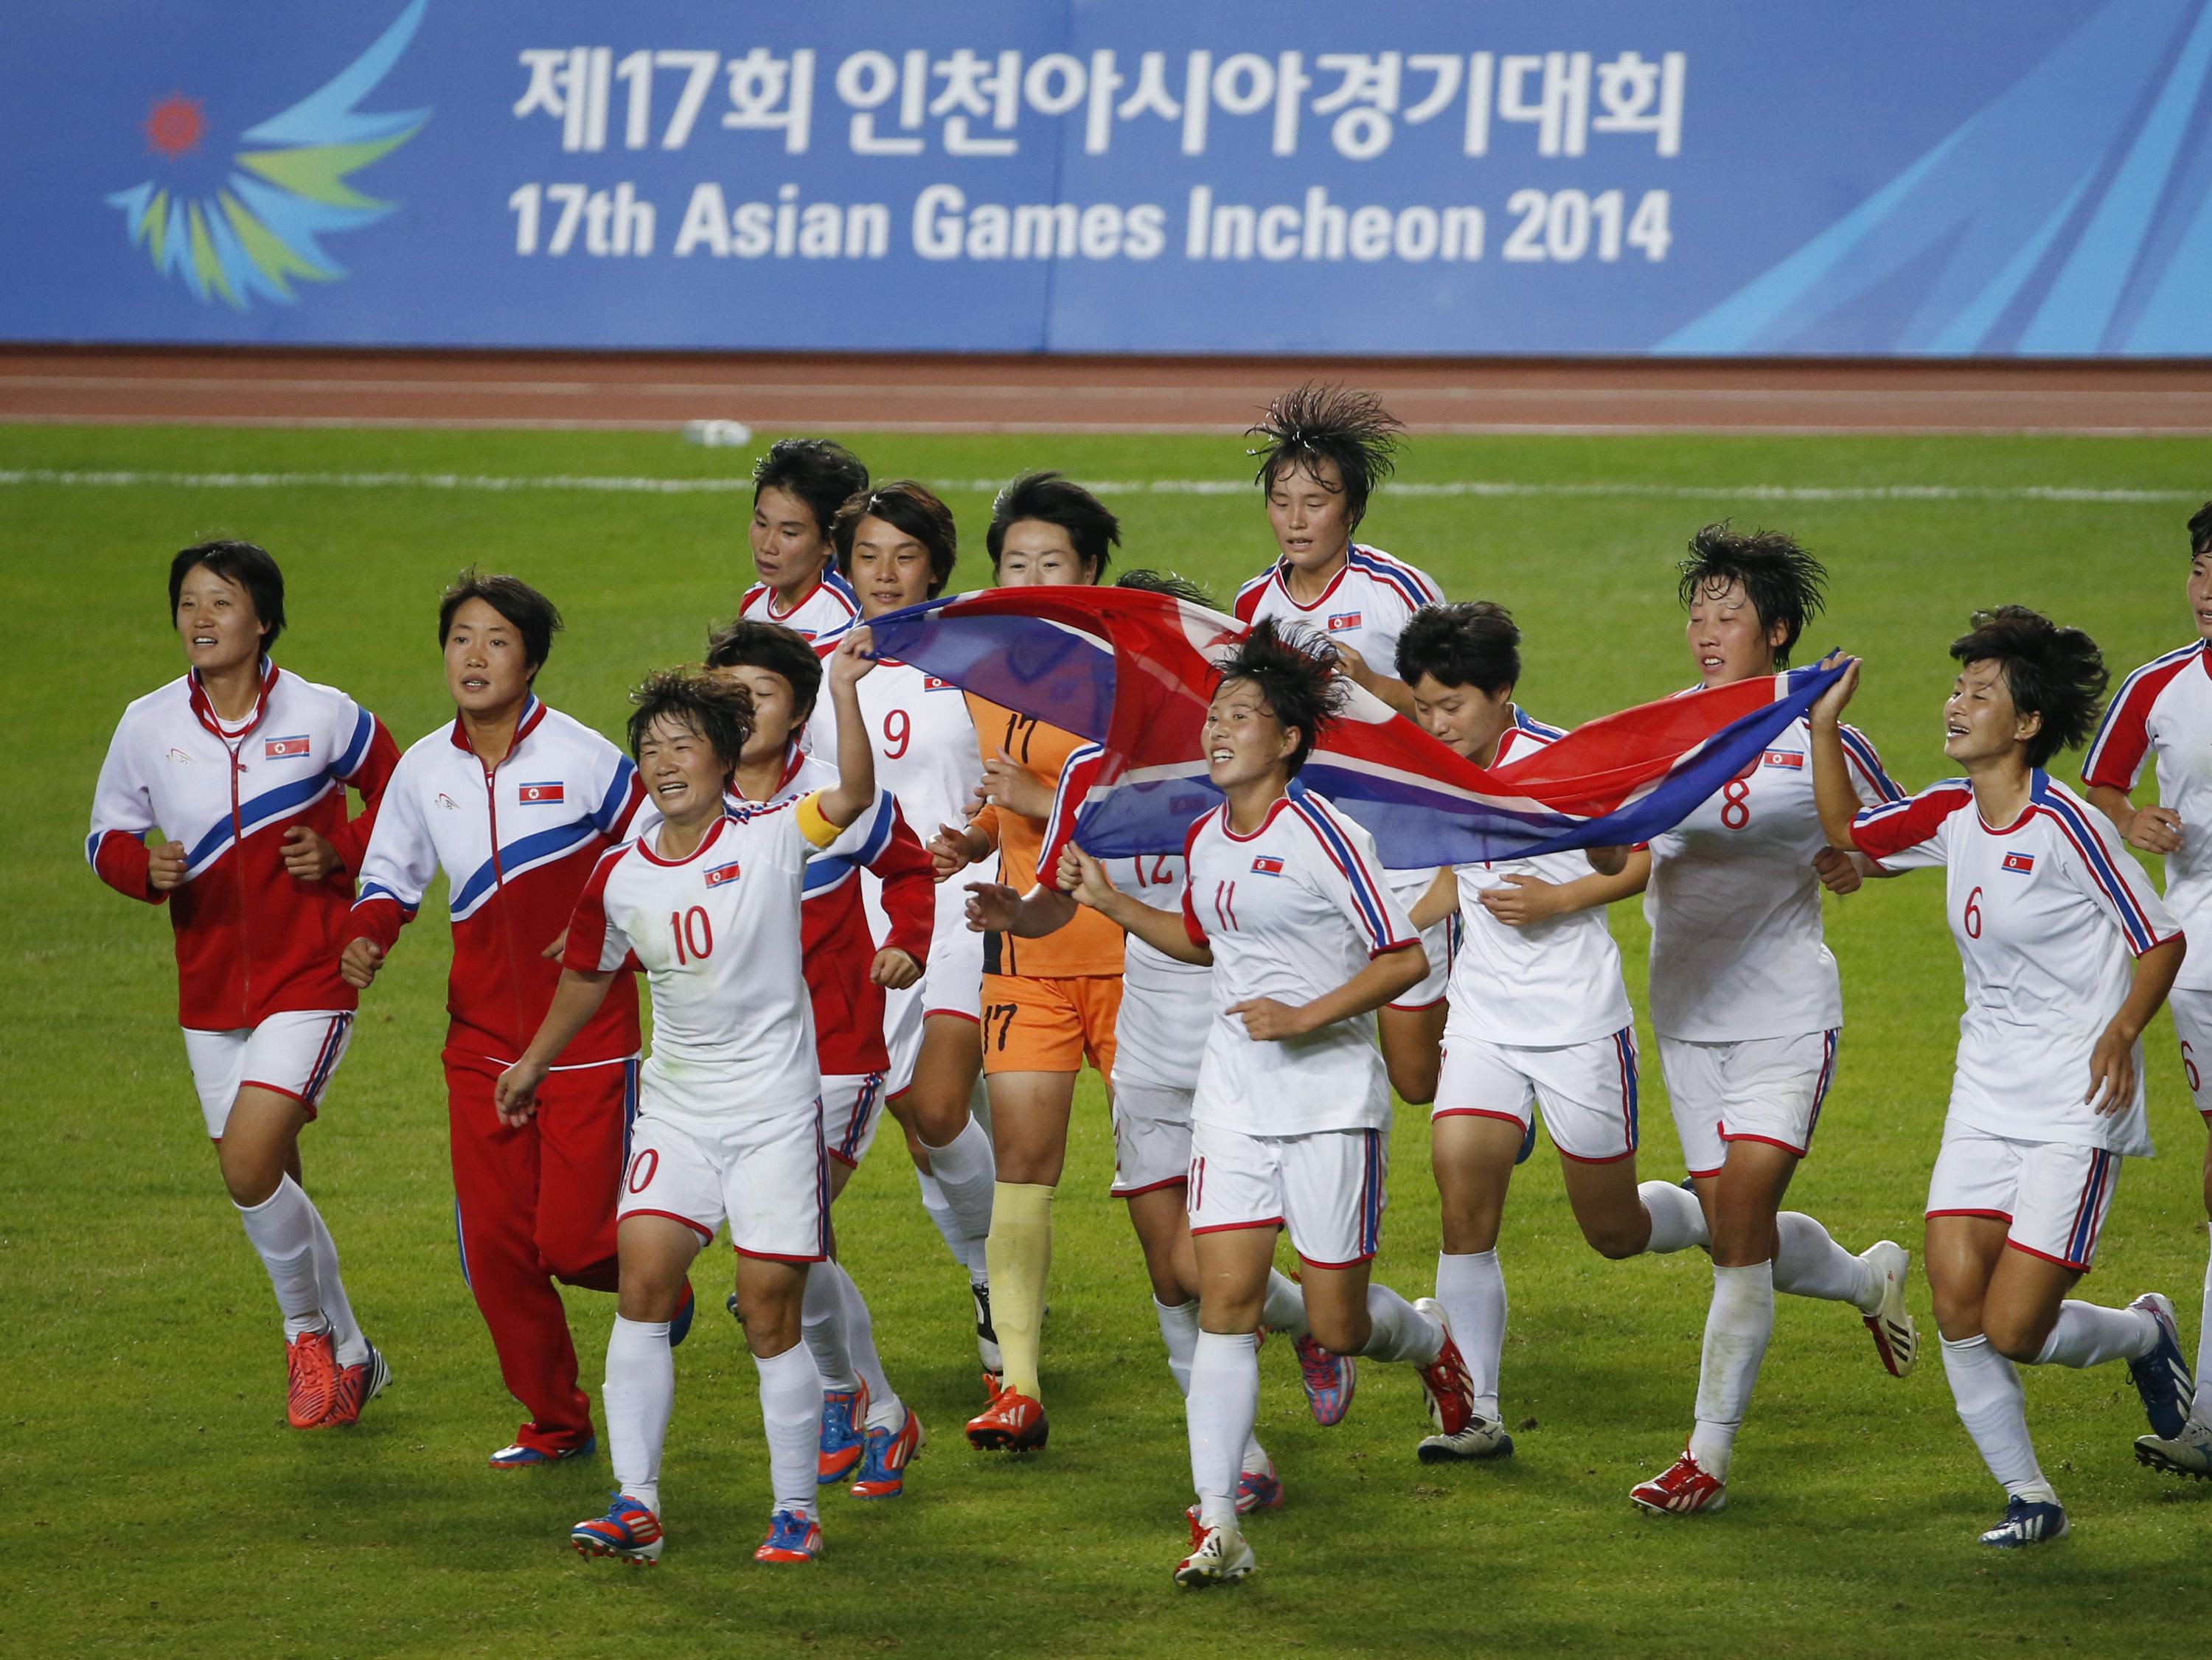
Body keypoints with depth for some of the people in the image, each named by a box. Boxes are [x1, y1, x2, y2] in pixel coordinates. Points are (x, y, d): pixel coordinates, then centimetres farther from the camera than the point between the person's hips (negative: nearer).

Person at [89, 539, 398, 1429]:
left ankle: (308, 1327, 6)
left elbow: (396, 789, 8)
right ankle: (348, 1358, 31)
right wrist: (145, 869, -13)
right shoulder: (148, 724, -2)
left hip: (309, 979, -4)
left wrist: (342, 853, -10)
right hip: (211, 987, 4)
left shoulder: (322, 715, -8)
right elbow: (107, 833, 9)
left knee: (249, 1163, -20)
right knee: (266, 1186, 12)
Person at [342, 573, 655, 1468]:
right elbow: (389, 876, 16)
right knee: (494, 1244, 1)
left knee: (574, 1240, -10)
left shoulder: (584, 758, -10)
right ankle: (554, 1421, 18)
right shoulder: (423, 770, 2)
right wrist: (365, 940, -4)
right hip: (481, 1040, 4)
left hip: (587, 1038, -4)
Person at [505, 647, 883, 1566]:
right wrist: (534, 1062, 32)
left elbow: (852, 798, -26)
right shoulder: (620, 877, 3)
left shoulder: (770, 841, -8)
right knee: (642, 1281, -11)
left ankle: (796, 1512, 11)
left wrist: (844, 696, -38)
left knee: (771, 1314, -2)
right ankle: (635, 1504, -7)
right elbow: (587, 974, 20)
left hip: (774, 1110, -3)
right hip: (675, 1111, 3)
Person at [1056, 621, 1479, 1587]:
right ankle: (1217, 1525, -10)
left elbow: (1405, 960, -13)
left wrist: (1307, 1017, -19)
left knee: (1338, 1326, 2)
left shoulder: (1323, 837, -14)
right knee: (1224, 1301, -8)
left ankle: (1431, 1342, 39)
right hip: (1234, 1101, 5)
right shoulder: (1205, 839, 7)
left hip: (1332, 1100, -5)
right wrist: (1111, 904, 14)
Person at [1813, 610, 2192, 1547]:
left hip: (2076, 1109, -6)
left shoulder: (2063, 826, -15)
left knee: (2014, 1329, -9)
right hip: (1985, 1102, 6)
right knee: (1957, 1309, -6)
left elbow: (2161, 940, -9)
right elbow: (1846, 833, 20)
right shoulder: (1952, 816, 5)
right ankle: (2027, 1497, 9)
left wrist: (2121, 1034, -22)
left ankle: (2144, 1335, 22)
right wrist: (1825, 728, 8)